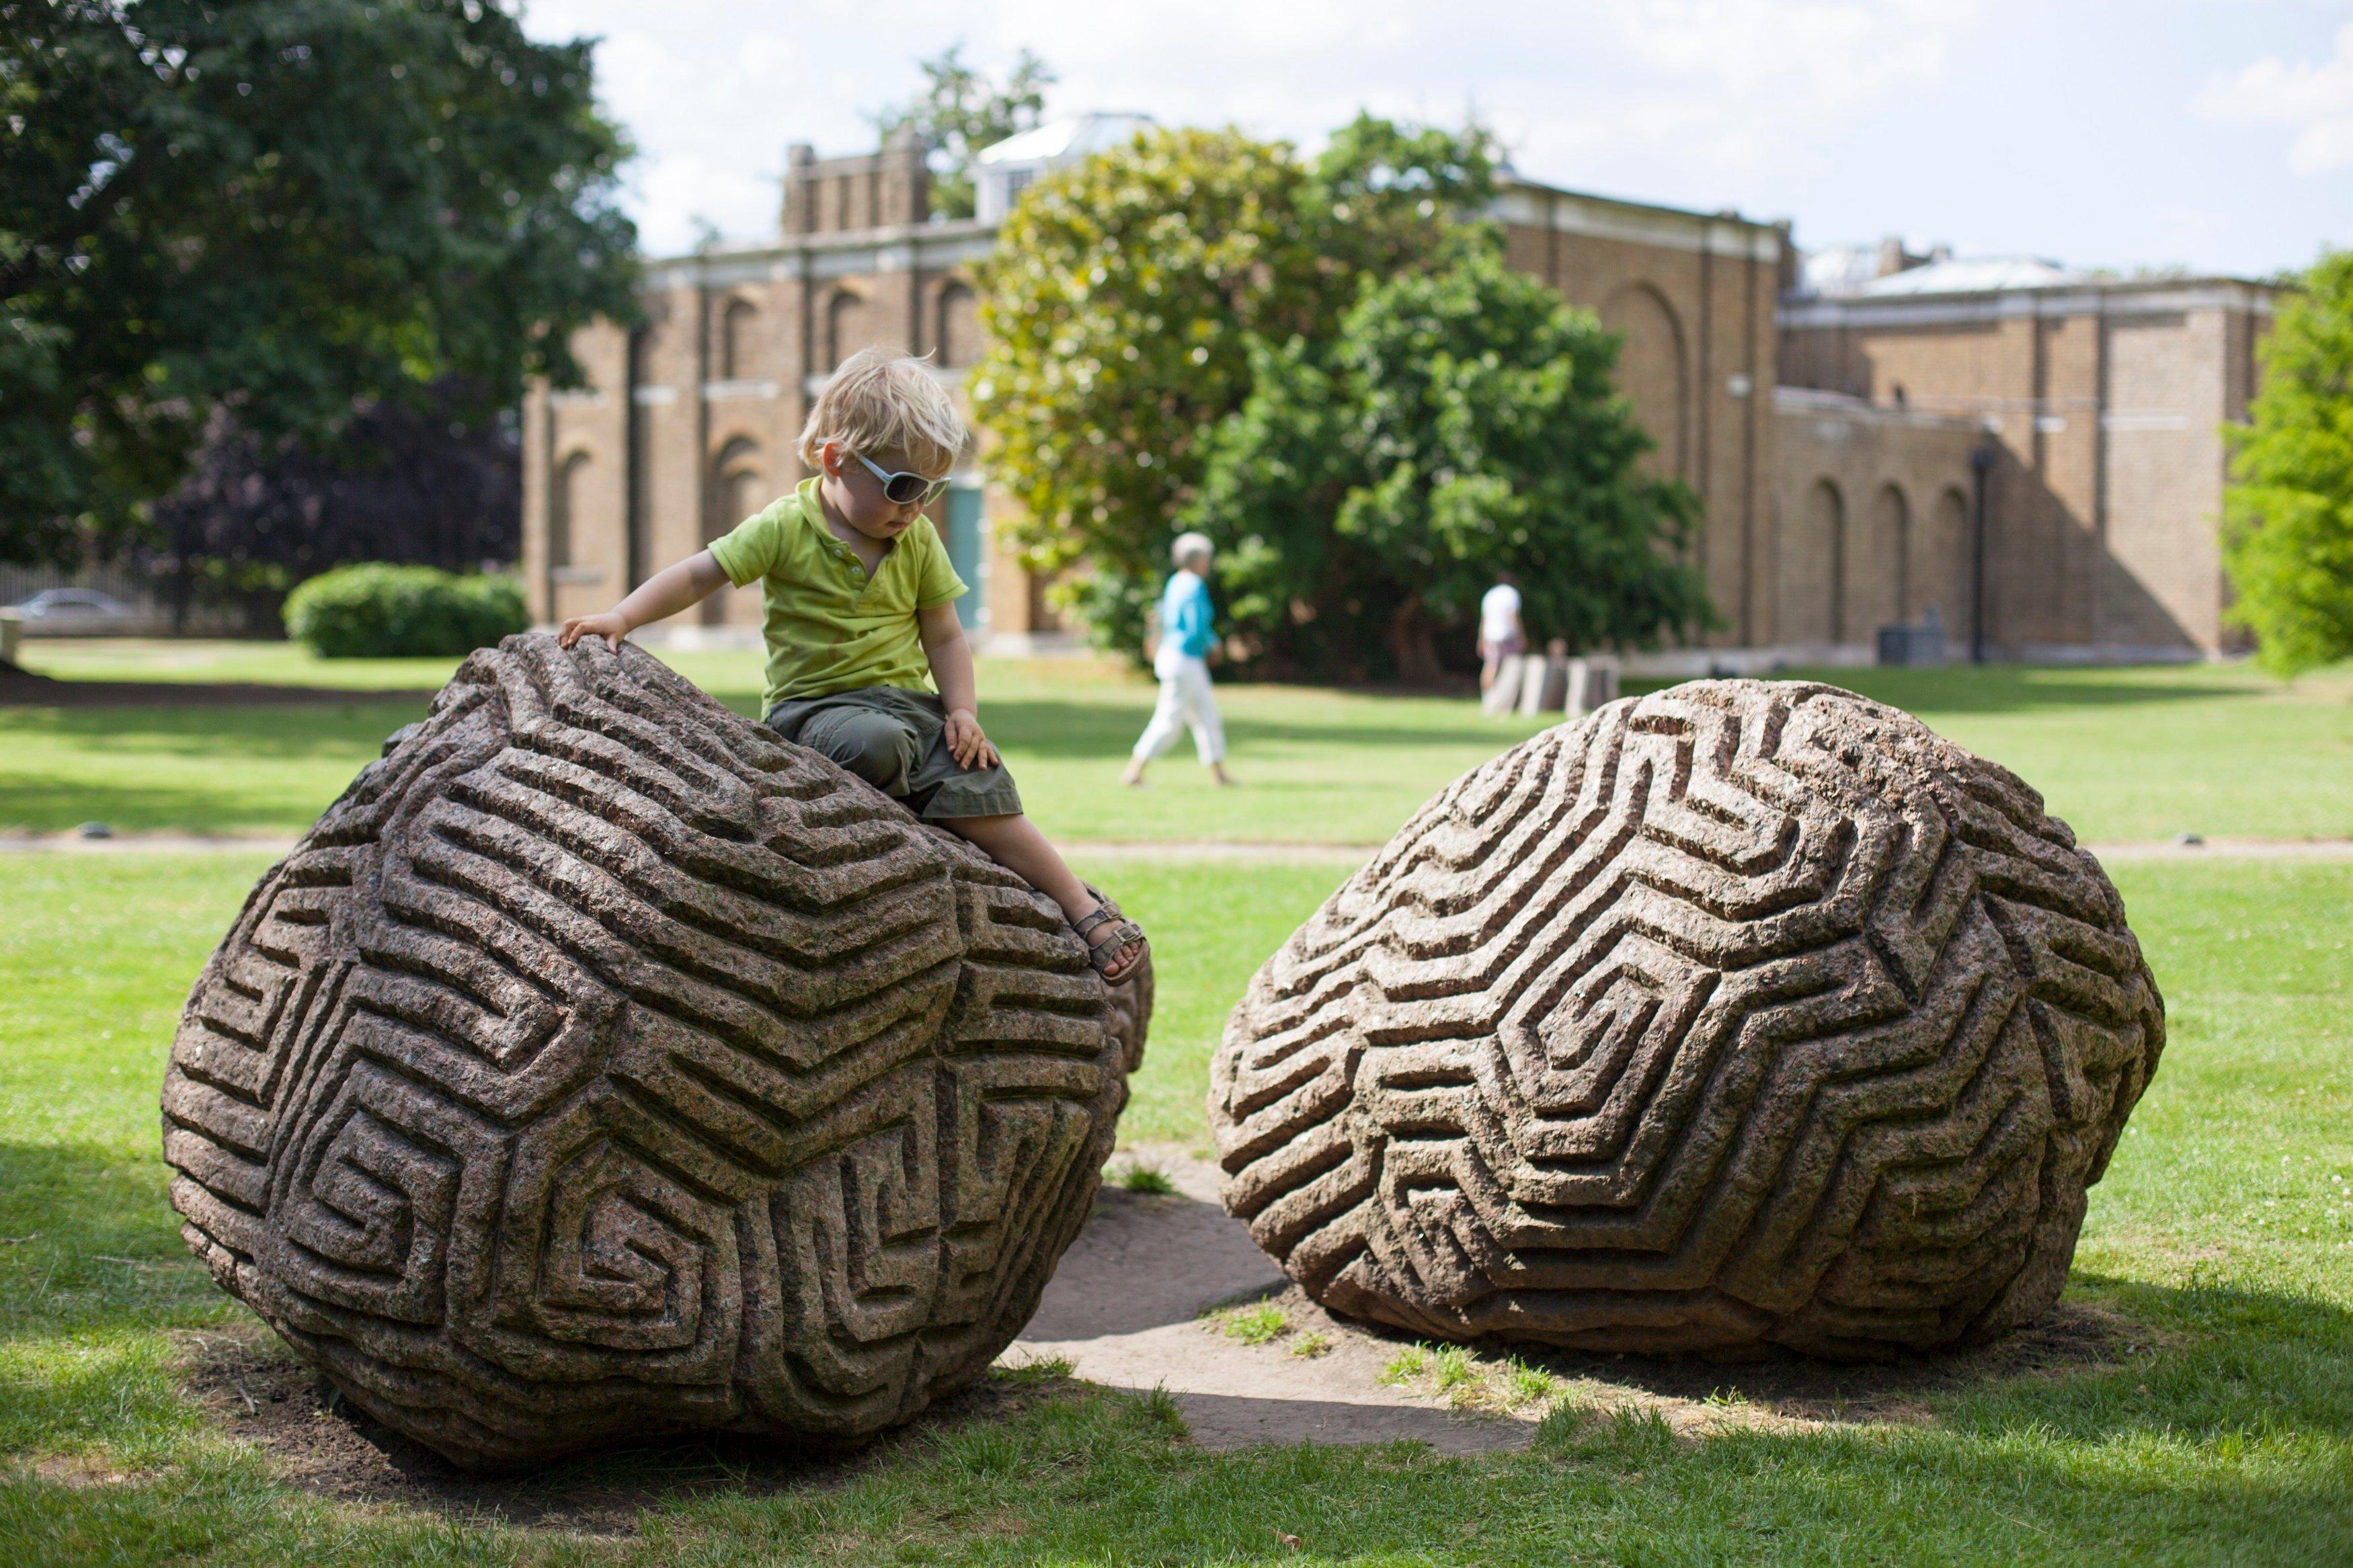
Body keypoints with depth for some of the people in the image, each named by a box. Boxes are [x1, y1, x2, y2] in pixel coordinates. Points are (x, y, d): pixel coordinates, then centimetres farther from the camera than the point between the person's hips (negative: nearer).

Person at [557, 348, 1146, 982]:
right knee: (877, 744, -38)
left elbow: (944, 636, 11)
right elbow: (698, 576, -5)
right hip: (817, 705, -3)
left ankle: (1082, 907, -10)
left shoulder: (919, 541, 8)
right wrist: (622, 617, -17)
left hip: (908, 702, 3)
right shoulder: (785, 527, -5)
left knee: (978, 791, -18)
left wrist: (963, 712, -4)